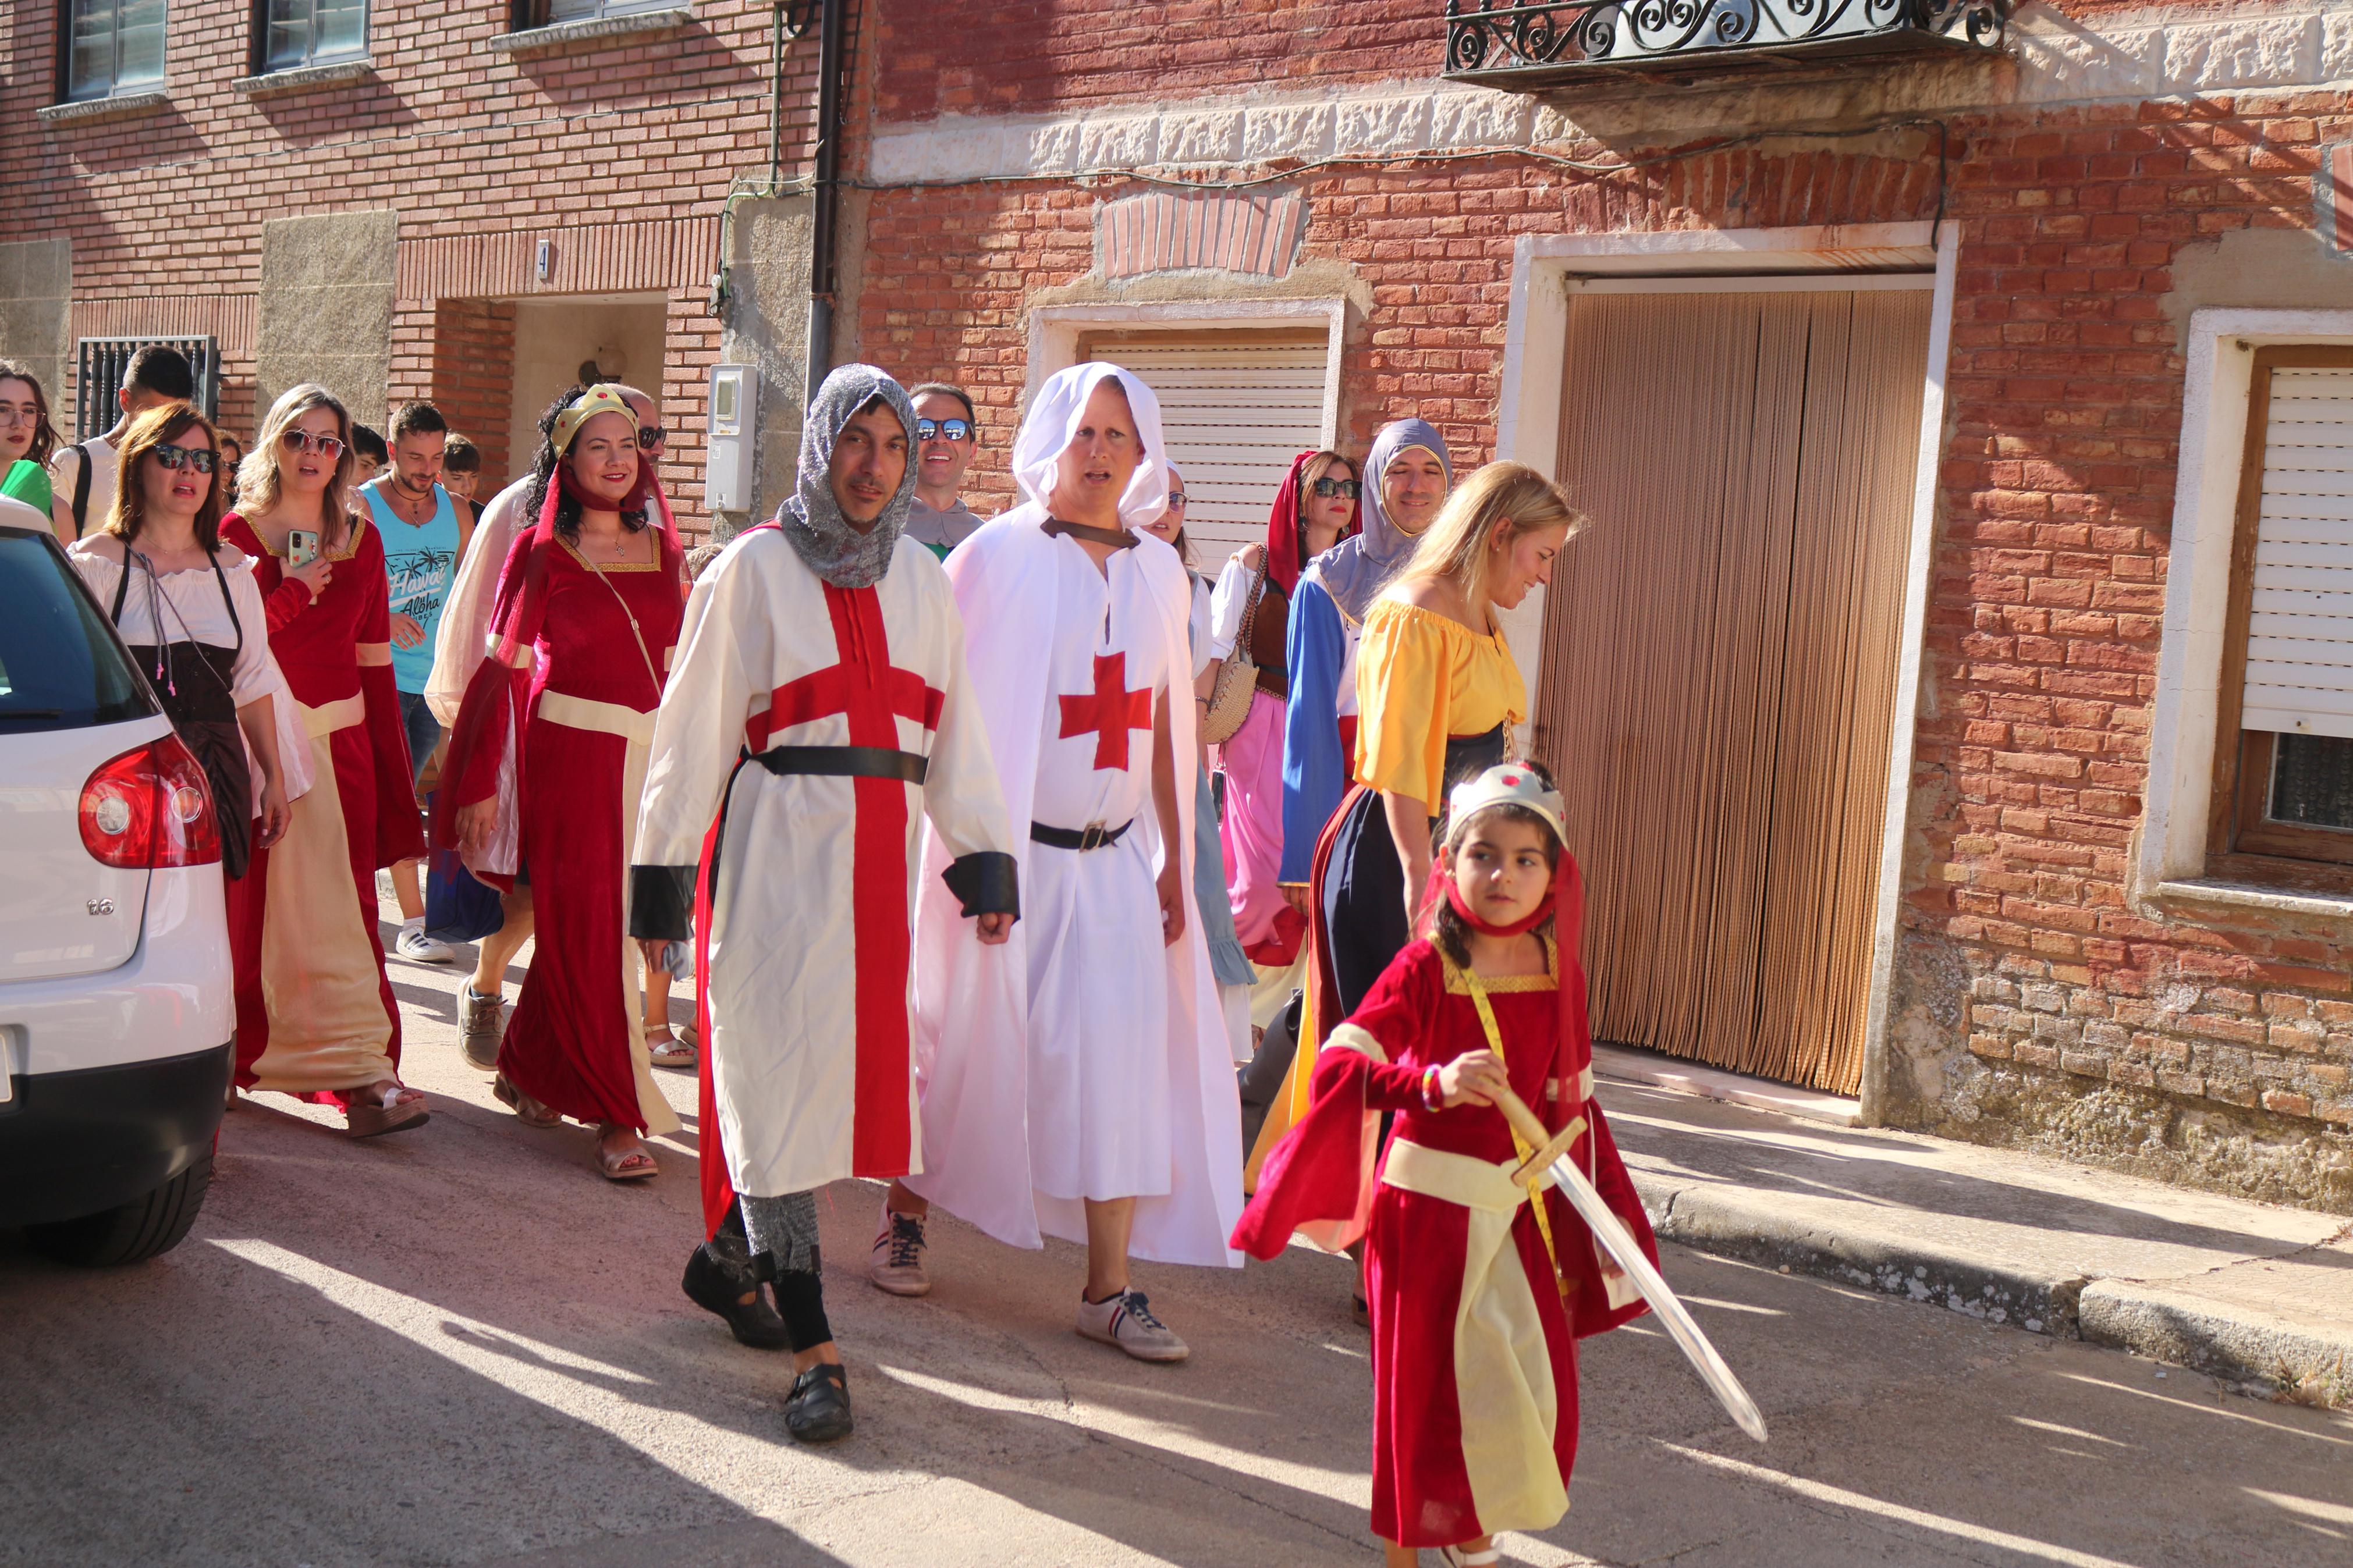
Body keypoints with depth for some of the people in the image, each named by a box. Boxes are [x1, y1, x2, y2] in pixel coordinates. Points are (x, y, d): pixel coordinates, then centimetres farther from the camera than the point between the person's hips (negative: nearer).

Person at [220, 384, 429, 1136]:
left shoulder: (362, 539, 10)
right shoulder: (237, 532, 1)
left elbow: (374, 658, 11)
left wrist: (392, 764, 8)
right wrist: (290, 596, -14)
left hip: (340, 742, 2)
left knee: (340, 904, -3)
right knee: (252, 902, 3)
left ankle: (355, 1065, -5)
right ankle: (242, 1054, 17)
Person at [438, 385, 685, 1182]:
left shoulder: (662, 550, 12)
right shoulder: (540, 553, 0)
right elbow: (503, 670, -2)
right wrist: (478, 784, -7)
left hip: (648, 759, 4)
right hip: (569, 754, -4)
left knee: (574, 928, 9)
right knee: (587, 930, -3)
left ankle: (531, 1071, 30)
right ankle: (622, 1114, 3)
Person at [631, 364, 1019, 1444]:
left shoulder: (923, 581, 13)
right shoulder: (755, 567, -1)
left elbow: (954, 734, 14)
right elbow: (695, 726, -2)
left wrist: (984, 861, 7)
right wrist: (664, 873, -4)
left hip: (880, 851, 5)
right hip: (775, 845, -5)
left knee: (852, 1061, 6)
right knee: (782, 1069, -6)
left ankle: (728, 1254, 30)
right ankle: (812, 1349, -5)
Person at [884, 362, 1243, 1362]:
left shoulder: (1158, 572, 9)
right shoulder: (997, 557, -5)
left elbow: (1163, 726, 12)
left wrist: (1174, 860, 10)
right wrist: (969, 854, -10)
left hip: (1115, 860, 4)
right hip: (1009, 853, -4)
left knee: (1124, 1063, -3)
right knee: (968, 1045, 5)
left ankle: (1109, 1288, 4)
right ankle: (906, 1221, 27)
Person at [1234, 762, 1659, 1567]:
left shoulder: (1561, 974, 1)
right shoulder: (1423, 969, -14)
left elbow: (1572, 1104, 12)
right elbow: (1337, 1062, -24)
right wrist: (1434, 1083, -38)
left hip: (1522, 1210, 5)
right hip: (1429, 1207, -5)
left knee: (1530, 1385, 9)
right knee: (1423, 1382, 6)